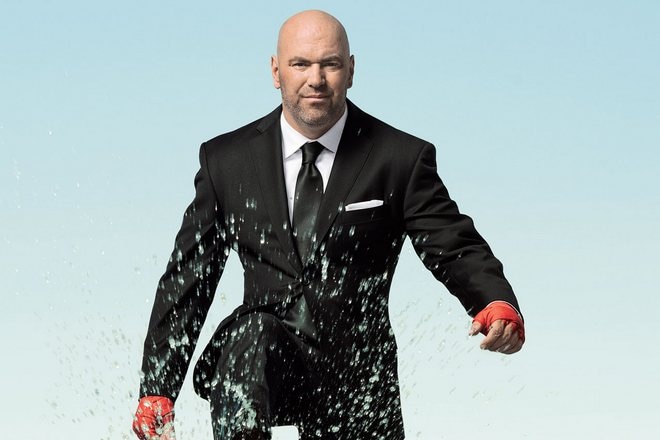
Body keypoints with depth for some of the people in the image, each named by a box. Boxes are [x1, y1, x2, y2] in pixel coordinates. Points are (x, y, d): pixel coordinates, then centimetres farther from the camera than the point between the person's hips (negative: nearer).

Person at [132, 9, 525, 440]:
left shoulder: (400, 158, 0)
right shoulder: (226, 159, 4)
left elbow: (456, 247, -7)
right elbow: (186, 279, 5)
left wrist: (499, 304, -31)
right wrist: (157, 392, -2)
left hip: (356, 382, 1)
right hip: (264, 364, -1)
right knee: (254, 333, -33)